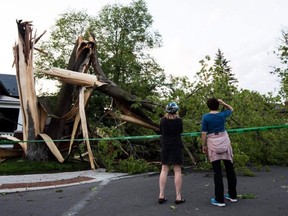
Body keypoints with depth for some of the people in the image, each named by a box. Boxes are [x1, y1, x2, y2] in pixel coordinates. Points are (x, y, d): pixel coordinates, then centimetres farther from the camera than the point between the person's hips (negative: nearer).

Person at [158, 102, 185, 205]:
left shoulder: (163, 120, -3)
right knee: (177, 171, 2)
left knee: (164, 170, 7)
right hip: (176, 146, -2)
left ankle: (161, 195, 8)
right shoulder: (178, 120, -8)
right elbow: (181, 131, 8)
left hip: (165, 146, 2)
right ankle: (178, 197, 4)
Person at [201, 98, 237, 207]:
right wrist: (223, 102, 10)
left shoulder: (205, 117, -7)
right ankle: (232, 195, 25)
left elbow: (204, 133, -9)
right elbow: (231, 109, 22)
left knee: (217, 171, 0)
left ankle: (219, 199, 4)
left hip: (213, 144, -3)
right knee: (230, 168, 13)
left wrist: (204, 146, 1)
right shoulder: (222, 114, 0)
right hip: (225, 142, 3)